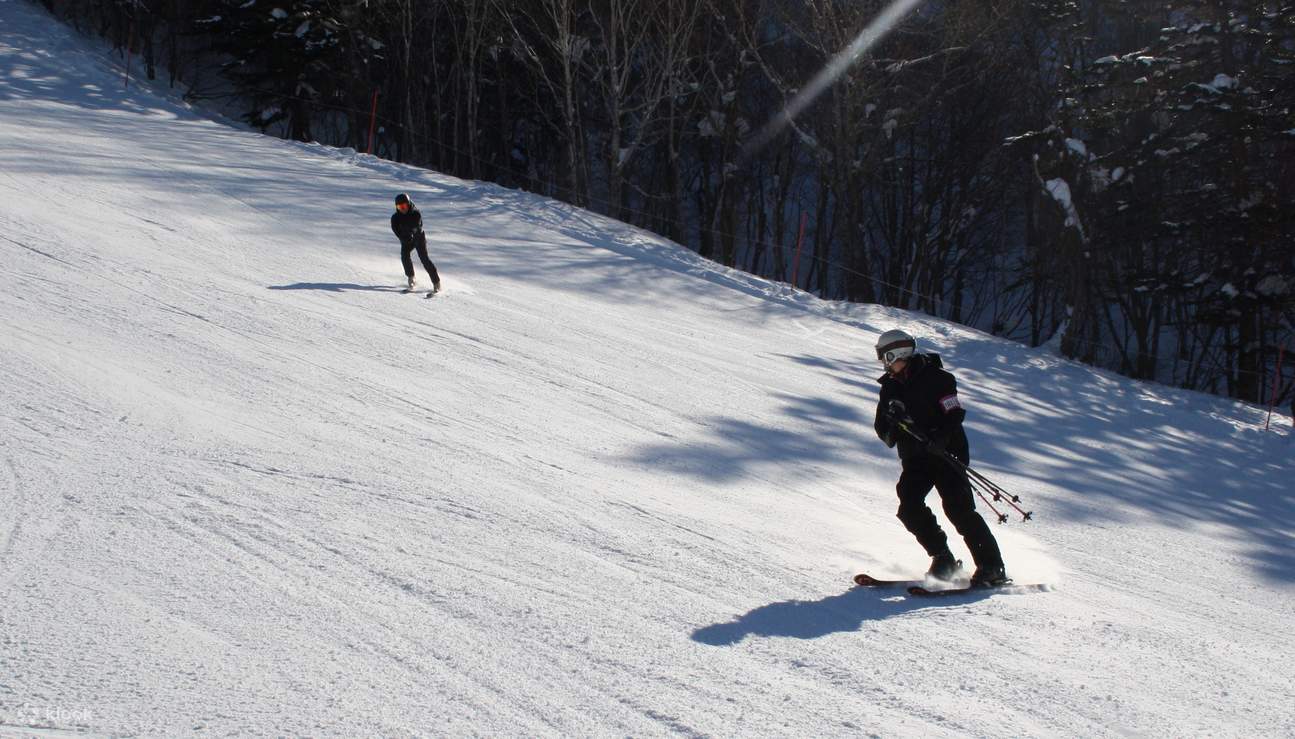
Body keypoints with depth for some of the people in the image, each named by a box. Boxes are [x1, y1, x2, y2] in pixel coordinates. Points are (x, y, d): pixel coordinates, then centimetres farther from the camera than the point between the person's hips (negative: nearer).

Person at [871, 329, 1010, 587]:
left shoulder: (934, 377, -8)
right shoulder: (891, 386, 10)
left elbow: (955, 413, -13)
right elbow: (882, 426, 10)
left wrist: (939, 438, -29)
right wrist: (889, 424, -14)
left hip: (947, 452, -6)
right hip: (915, 459, 6)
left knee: (958, 508, -15)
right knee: (909, 507, -13)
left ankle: (992, 568, -11)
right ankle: (943, 559, 0)